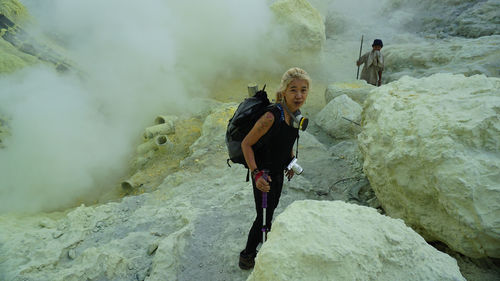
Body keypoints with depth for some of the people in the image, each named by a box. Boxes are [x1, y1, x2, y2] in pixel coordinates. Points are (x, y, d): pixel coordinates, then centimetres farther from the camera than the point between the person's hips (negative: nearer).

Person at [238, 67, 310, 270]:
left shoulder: (295, 113, -6)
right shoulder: (272, 116, -32)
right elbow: (246, 144, -26)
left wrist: (290, 162, 15)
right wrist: (256, 173, -34)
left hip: (278, 171, 8)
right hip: (263, 173, -8)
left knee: (272, 207, 28)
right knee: (264, 215, 3)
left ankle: (265, 235, 56)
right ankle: (248, 254, 27)